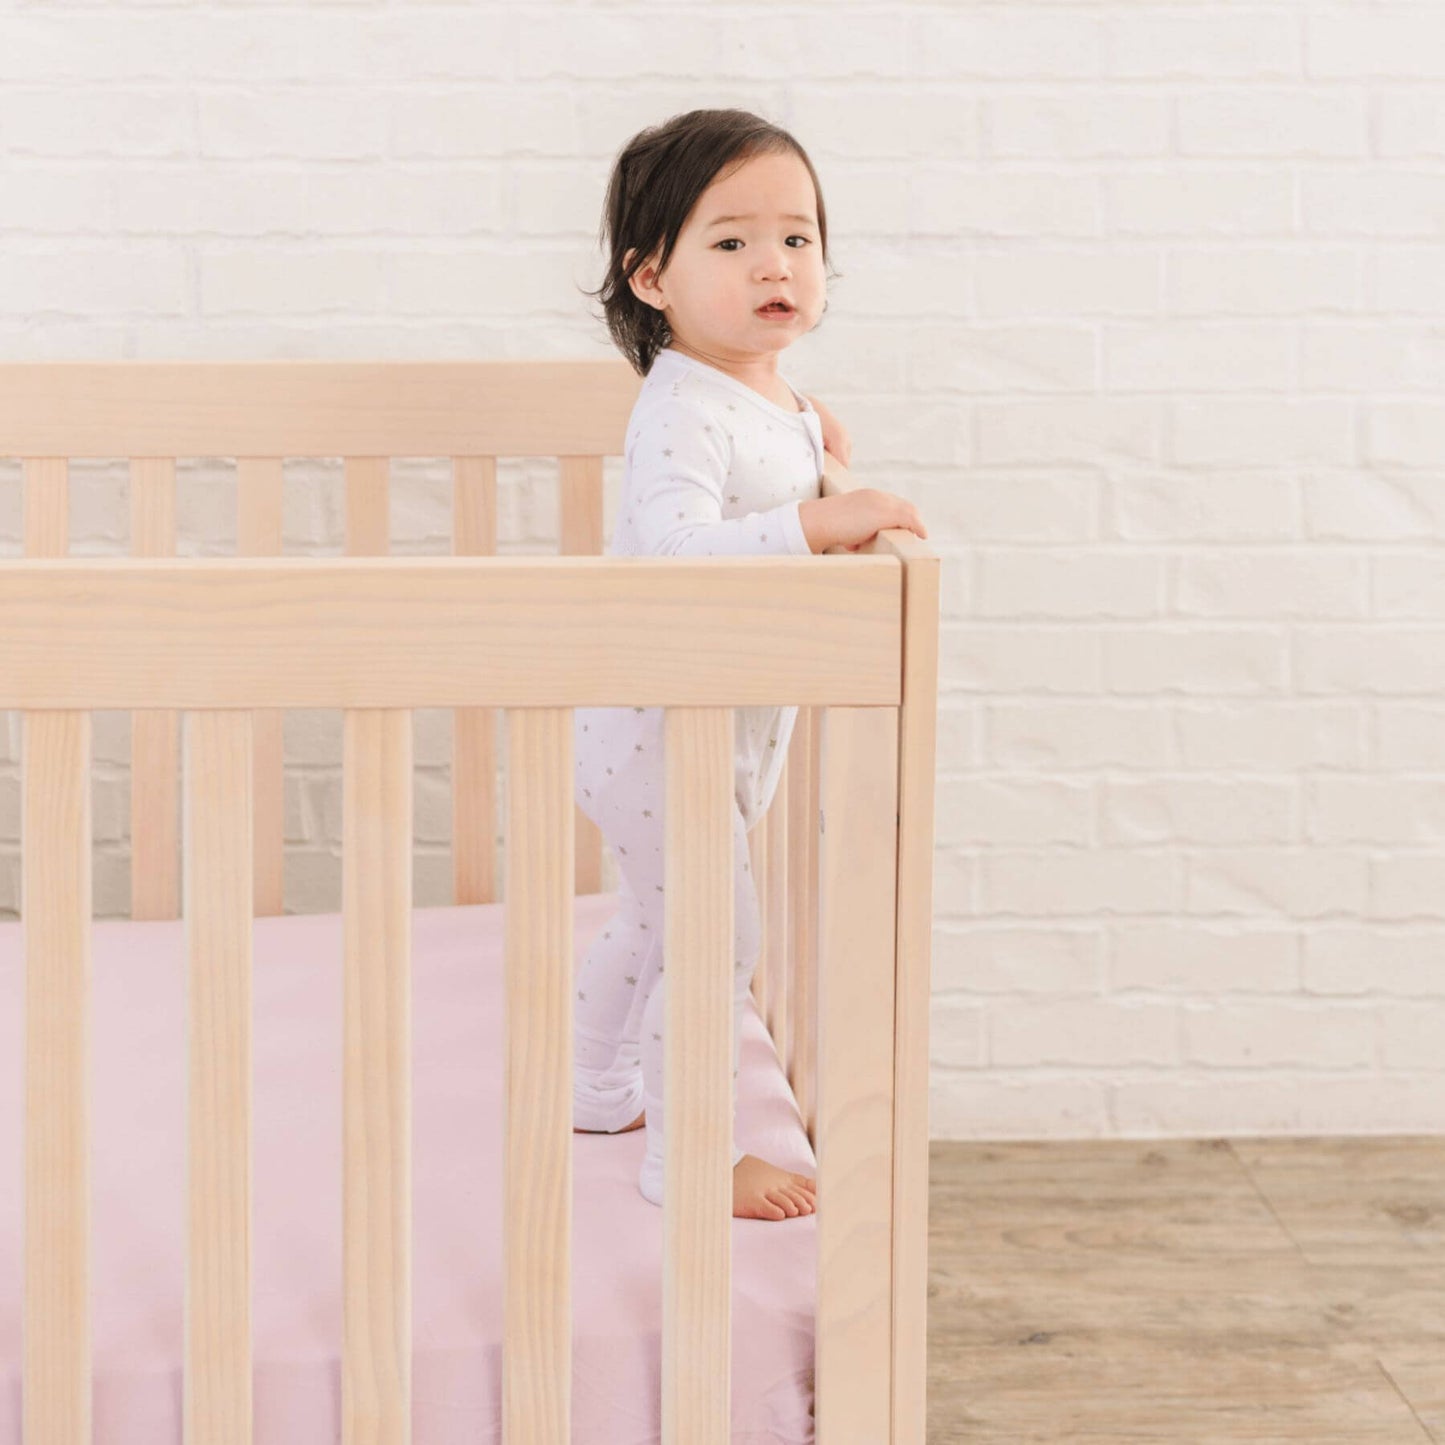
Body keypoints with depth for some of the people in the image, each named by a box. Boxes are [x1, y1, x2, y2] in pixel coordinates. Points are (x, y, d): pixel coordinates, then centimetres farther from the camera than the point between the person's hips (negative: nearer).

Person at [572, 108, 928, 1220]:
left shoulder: (775, 402, 5)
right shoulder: (681, 411, -26)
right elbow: (677, 546, -42)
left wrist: (820, 450, 11)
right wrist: (817, 522, -46)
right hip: (657, 723, -10)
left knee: (659, 913, 25)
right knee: (715, 933, -4)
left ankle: (601, 1089, 44)